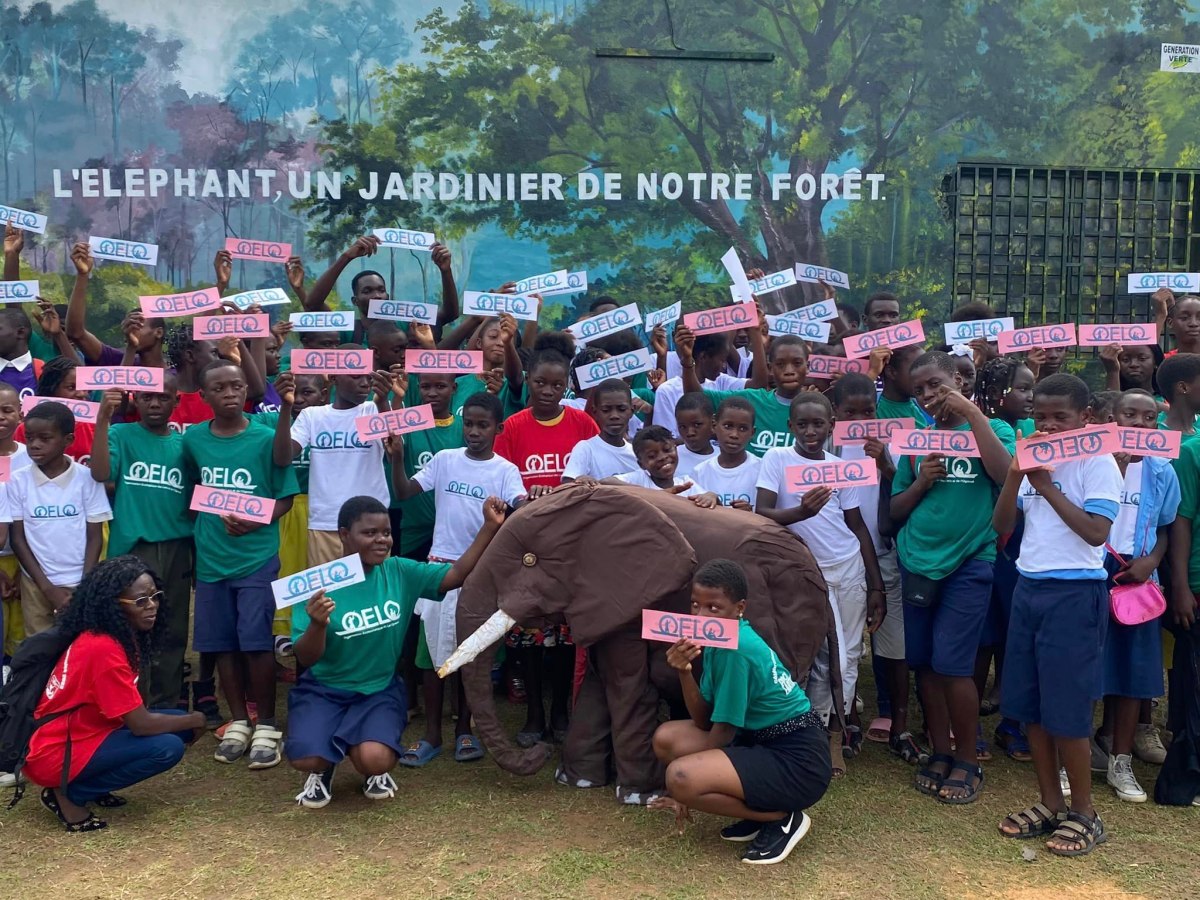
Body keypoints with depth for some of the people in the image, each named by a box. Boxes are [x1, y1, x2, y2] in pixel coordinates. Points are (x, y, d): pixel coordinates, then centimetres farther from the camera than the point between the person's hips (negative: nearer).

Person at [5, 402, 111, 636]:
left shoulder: (87, 478, -5)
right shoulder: (18, 481, -2)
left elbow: (94, 537, -2)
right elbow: (18, 539, 0)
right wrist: (47, 587, -6)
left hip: (79, 584, -1)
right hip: (36, 585, 1)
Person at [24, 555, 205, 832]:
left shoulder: (121, 637, 3)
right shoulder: (103, 648, -25)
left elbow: (134, 714, 12)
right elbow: (141, 724, -23)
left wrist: (187, 722, 1)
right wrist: (193, 720, -9)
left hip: (84, 733, 9)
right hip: (55, 754, -9)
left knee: (178, 723, 1)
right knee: (167, 747, -22)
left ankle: (93, 786, 8)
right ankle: (68, 794, -6)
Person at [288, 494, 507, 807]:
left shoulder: (400, 572, -6)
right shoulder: (318, 584, -15)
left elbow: (457, 574, -11)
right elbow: (305, 660, -17)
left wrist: (491, 526, -21)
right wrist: (318, 624, -39)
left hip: (380, 690, 1)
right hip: (323, 689, -1)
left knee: (375, 759, -27)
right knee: (306, 758, -25)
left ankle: (374, 773, 14)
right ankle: (323, 770, 16)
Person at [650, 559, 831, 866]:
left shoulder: (737, 648, -23)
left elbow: (723, 730, -15)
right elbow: (703, 721, 0)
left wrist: (686, 794, -5)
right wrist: (684, 672, -17)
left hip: (798, 762, -9)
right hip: (762, 740, 9)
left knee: (680, 777, -24)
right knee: (667, 738, 1)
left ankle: (783, 818, -3)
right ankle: (759, 807, 10)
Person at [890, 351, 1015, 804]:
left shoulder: (991, 428, 2)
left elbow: (1006, 474, -20)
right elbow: (895, 511, 13)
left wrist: (972, 412, -17)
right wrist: (921, 482, -7)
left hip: (969, 562, -4)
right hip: (918, 562, 4)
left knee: (950, 664, -9)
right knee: (924, 663, 7)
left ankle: (968, 761, 9)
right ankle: (940, 753, 22)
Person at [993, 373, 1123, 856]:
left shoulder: (1097, 463, -6)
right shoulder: (1034, 461, 11)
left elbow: (1097, 532, -15)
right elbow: (1001, 527, 6)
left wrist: (1048, 488, -16)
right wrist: (1016, 475, -7)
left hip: (1074, 594, -6)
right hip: (1028, 588, 6)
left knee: (1066, 710, 0)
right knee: (1028, 705, 10)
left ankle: (1084, 813, 17)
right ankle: (1050, 803, 25)